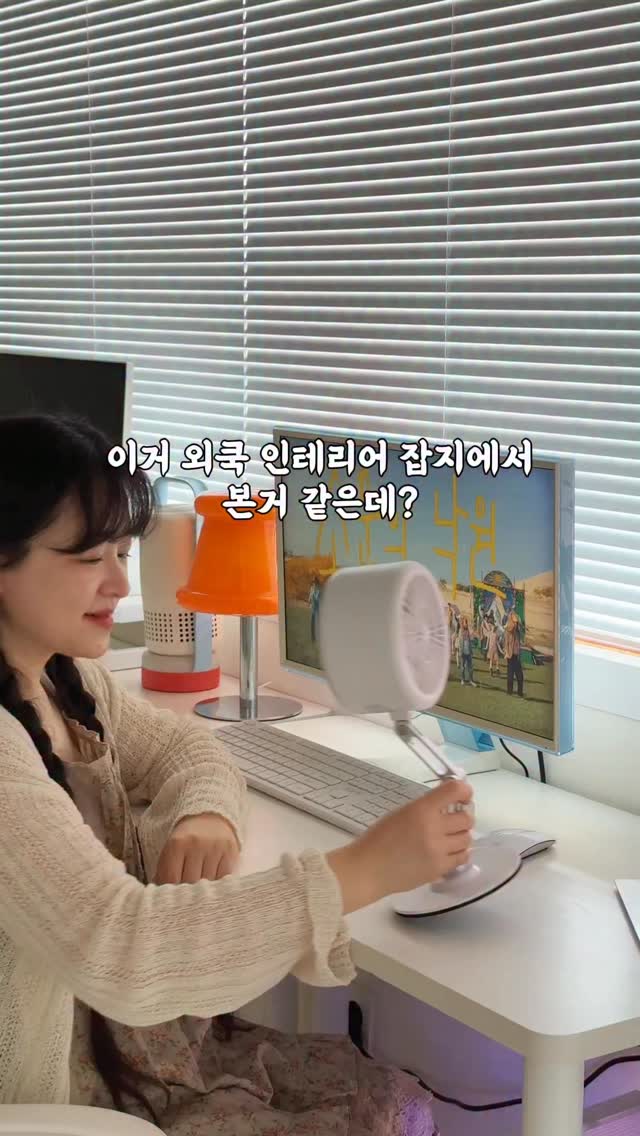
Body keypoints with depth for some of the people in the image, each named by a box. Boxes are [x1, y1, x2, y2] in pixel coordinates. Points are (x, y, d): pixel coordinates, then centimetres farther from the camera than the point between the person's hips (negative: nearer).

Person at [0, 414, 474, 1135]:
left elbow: (181, 745, 16)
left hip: (129, 1038, 9)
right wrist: (365, 869, -37)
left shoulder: (65, 676, 2)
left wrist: (208, 815, -10)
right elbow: (116, 947, -39)